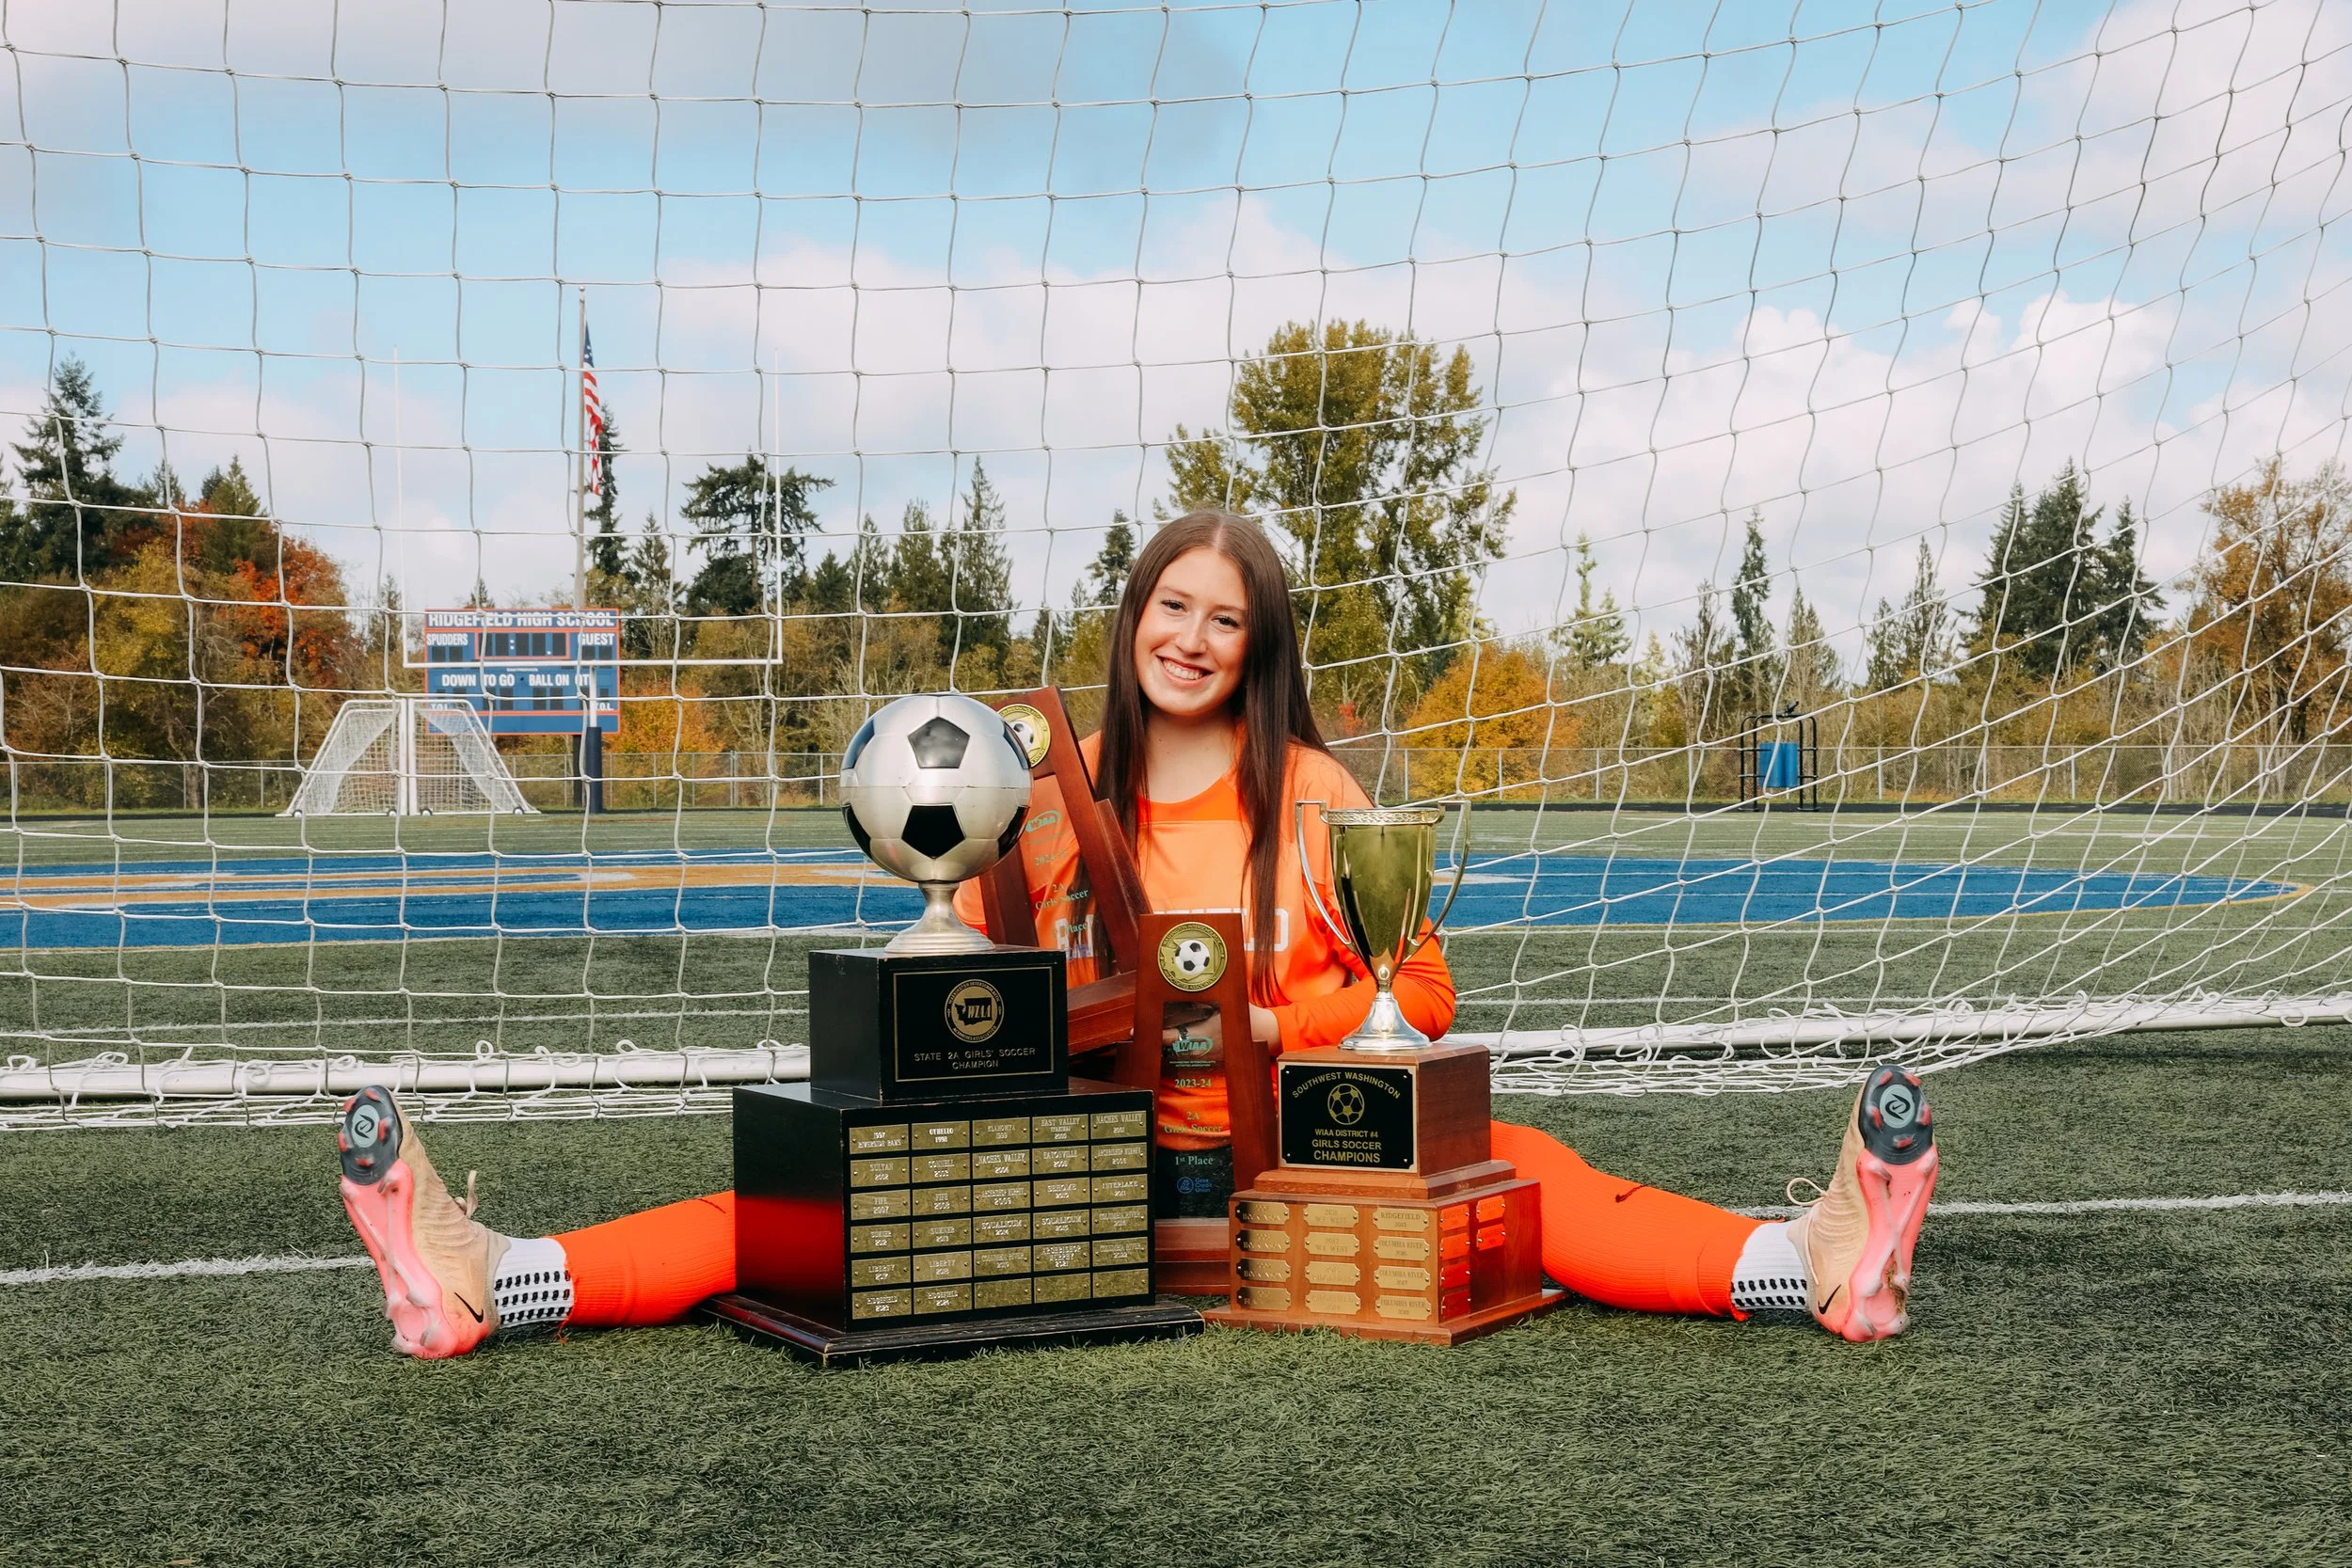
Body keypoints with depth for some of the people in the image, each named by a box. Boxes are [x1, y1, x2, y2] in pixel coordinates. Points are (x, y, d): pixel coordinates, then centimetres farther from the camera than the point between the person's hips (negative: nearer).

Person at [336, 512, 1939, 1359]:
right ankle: (493, 1279, -29)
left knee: (1503, 1164, -26)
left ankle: (1812, 1263, -42)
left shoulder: (1314, 793, 2)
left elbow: (1419, 997, 2)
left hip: (1291, 1157, -1)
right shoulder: (1056, 795, 8)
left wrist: (1260, 1026, -13)